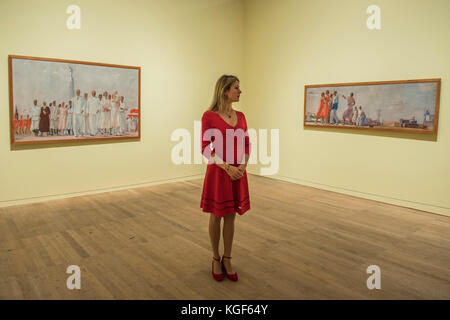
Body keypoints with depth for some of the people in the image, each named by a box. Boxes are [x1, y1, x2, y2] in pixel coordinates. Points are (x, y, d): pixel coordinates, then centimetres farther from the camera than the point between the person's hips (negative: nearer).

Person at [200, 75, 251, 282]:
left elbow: (246, 144, 9)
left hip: (238, 174, 5)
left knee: (230, 217, 13)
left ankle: (227, 260, 27)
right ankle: (215, 259, 28)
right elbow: (206, 148, -13)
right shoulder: (209, 116, -10)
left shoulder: (240, 116, 7)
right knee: (216, 216, 9)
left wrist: (243, 165, -7)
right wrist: (227, 167, -20)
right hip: (218, 173, -5)